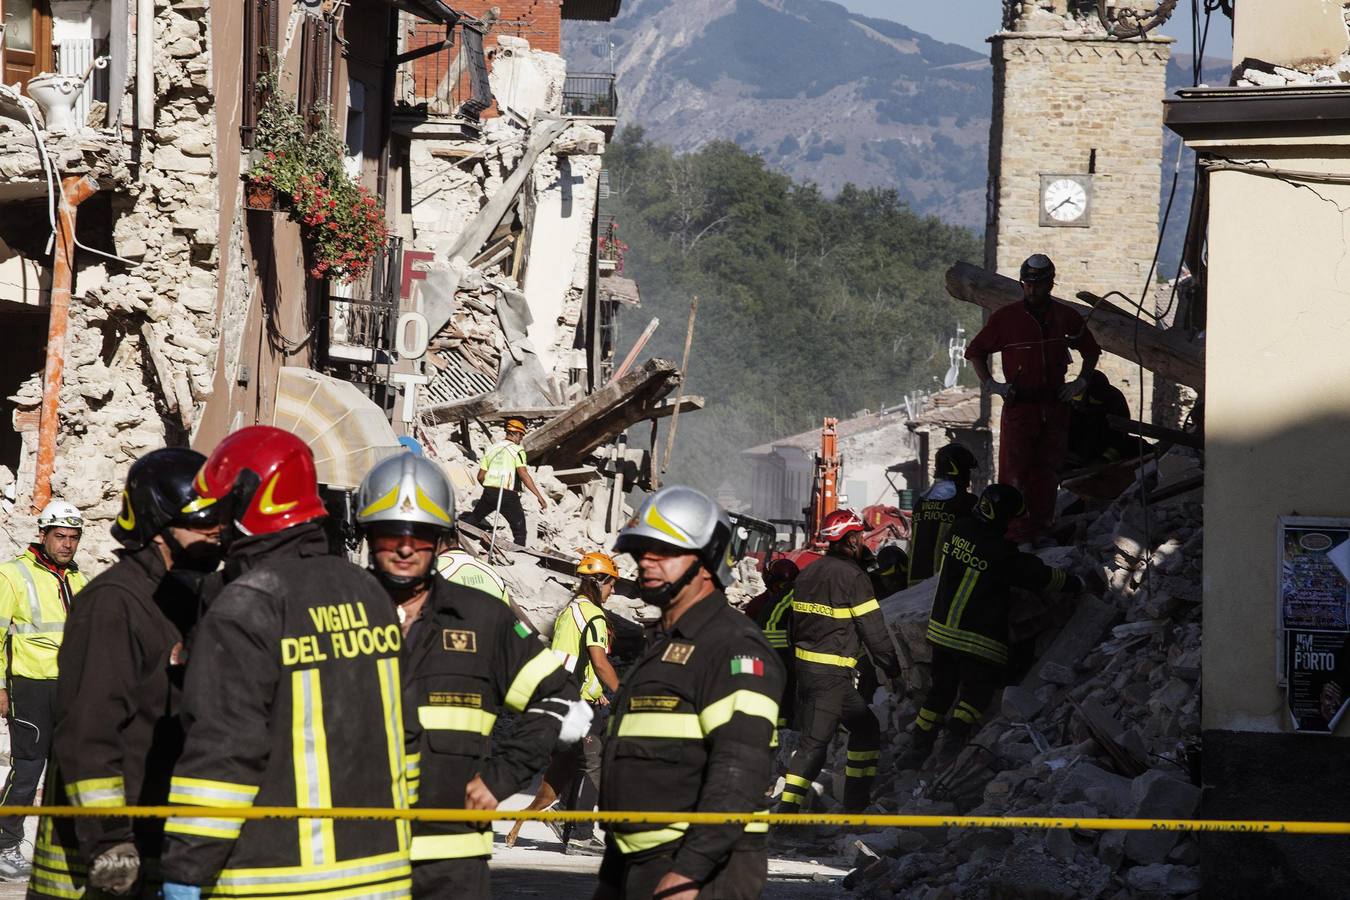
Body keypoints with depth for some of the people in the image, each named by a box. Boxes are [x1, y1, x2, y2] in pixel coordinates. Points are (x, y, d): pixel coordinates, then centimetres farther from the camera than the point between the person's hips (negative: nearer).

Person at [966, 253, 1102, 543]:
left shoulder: (1066, 318, 6)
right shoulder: (1005, 318, -2)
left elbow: (1091, 351, 23)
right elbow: (975, 351, 9)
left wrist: (1081, 382, 10)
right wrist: (990, 384, -1)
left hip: (1055, 407, 3)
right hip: (1018, 406, -3)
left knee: (1048, 470, 6)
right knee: (1015, 469, -8)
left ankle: (1042, 525, 12)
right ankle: (1015, 532, -6)